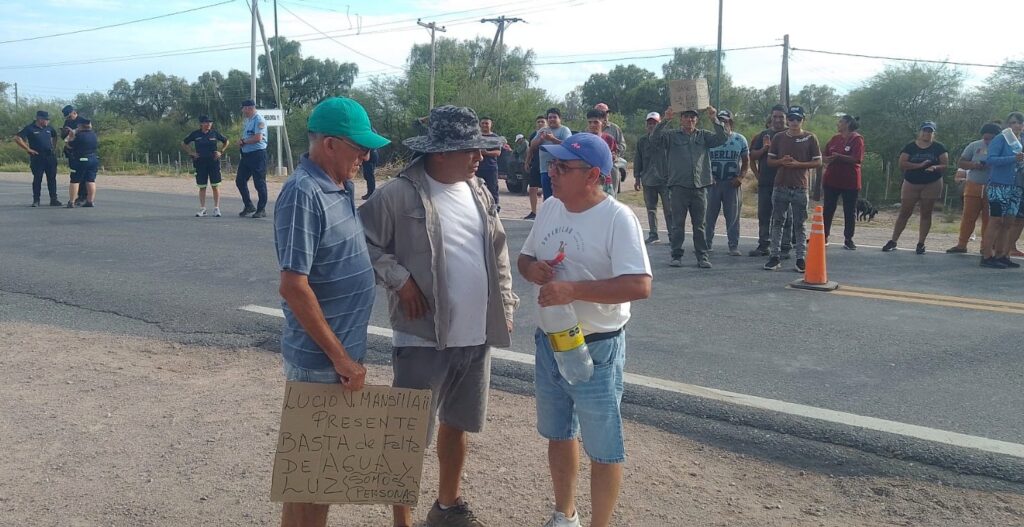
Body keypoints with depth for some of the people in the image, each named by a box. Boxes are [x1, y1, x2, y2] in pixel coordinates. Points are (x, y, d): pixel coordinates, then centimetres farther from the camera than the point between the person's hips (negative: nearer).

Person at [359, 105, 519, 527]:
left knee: (457, 424, 22)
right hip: (423, 338, -6)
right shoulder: (400, 194, -14)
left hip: (476, 337, 7)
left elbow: (498, 254, 15)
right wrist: (398, 278, -15)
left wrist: (505, 305, 12)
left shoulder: (479, 192, 8)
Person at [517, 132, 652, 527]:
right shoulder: (549, 209, 3)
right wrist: (531, 268, -10)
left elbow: (639, 286, -27)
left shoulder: (617, 218, -20)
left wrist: (572, 290, -32)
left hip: (596, 348, -7)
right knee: (559, 434, 22)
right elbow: (525, 257, 15)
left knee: (603, 447, 6)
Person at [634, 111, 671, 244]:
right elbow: (637, 160, 12)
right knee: (651, 209, 10)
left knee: (669, 209, -1)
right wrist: (637, 178, 9)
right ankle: (653, 234, 18)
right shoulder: (642, 141, 9)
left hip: (665, 180, -4)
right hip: (648, 181, 4)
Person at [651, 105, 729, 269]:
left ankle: (702, 257, 11)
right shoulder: (672, 135, 7)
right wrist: (665, 120, -19)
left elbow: (722, 139, 3)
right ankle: (676, 256, 10)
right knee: (677, 224, 2)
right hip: (678, 186, -2)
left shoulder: (703, 136, 14)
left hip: (700, 187, 2)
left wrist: (714, 119, -7)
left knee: (700, 225, 6)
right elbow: (655, 138, -7)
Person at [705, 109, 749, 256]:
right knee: (709, 214, 1)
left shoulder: (740, 139, 6)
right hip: (713, 182, 0)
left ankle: (734, 246, 6)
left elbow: (746, 161, 8)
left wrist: (741, 177, -6)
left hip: (732, 183, 0)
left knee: (733, 216, 1)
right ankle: (707, 244, 9)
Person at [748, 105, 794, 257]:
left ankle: (786, 247, 5)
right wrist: (764, 149, -8)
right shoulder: (764, 134, 12)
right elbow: (753, 155, 11)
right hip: (765, 182, 4)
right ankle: (763, 245, 20)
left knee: (785, 216, 0)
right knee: (763, 215, 10)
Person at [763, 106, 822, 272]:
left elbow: (818, 162, 0)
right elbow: (770, 161, 10)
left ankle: (800, 258, 7)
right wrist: (781, 162, -11)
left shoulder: (810, 138, 1)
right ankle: (775, 256, 9)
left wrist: (798, 164, -14)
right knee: (777, 222, 3)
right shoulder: (778, 138, 7)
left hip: (800, 188, -2)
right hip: (781, 186, 2)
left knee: (799, 224, 3)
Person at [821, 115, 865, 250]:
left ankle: (848, 240, 11)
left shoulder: (857, 139, -6)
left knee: (850, 211, 4)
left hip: (850, 182, -5)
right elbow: (824, 156, 12)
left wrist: (838, 156, -22)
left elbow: (857, 159, -17)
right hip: (831, 180, 5)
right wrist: (826, 160, -11)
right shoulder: (835, 138, 11)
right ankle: (824, 237, 15)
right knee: (828, 209, 7)